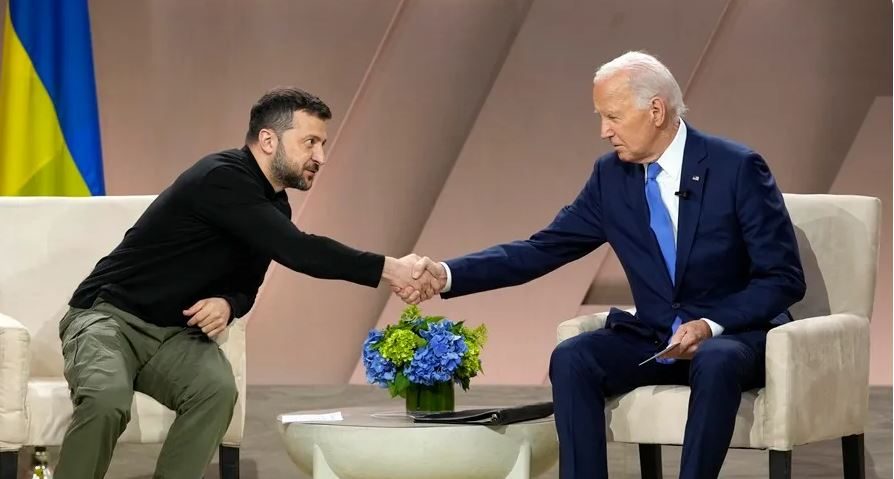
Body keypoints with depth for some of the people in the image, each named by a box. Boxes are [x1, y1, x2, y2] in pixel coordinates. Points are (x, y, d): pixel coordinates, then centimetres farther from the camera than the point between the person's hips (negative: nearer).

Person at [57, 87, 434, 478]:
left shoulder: (274, 207, 7)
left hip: (174, 334, 7)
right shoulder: (223, 180, -22)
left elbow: (246, 283, 16)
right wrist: (388, 269, -31)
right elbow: (296, 251, -30)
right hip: (109, 315, -7)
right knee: (107, 401, -35)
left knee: (218, 389, -25)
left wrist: (227, 304, -10)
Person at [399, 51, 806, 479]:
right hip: (654, 339, 5)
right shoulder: (611, 177, 1)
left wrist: (712, 325, -25)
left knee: (716, 363, -38)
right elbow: (541, 250, 2)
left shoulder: (737, 168, -13)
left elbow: (784, 278, -12)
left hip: (736, 334, -4)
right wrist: (448, 275, -10)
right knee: (570, 359, -22)